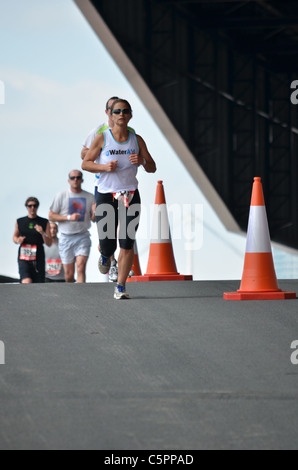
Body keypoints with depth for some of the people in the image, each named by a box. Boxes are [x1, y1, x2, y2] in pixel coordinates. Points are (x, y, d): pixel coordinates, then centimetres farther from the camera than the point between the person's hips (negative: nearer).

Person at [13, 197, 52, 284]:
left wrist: (42, 233, -14)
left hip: (38, 258, 1)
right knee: (26, 283, -21)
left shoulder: (44, 223, 6)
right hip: (23, 258, -1)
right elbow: (15, 237, 24)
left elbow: (49, 244, 5)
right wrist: (18, 240, 0)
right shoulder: (20, 222, 8)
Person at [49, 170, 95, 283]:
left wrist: (95, 213, -12)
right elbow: (51, 216, 2)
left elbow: (93, 219, 13)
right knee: (69, 274, 3)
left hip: (83, 237, 0)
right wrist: (69, 217, -12)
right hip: (66, 238, 0)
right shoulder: (61, 196, 4)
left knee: (81, 267, -20)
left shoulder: (90, 197, 8)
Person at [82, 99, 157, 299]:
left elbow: (152, 168, 10)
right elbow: (85, 163, 3)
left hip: (130, 196, 1)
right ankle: (105, 257, 38)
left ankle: (121, 288, 1)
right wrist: (104, 167, -14)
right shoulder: (103, 138, -1)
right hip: (106, 195, -1)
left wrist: (141, 161, -12)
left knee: (127, 244, -7)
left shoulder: (137, 140, 5)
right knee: (107, 244, -1)